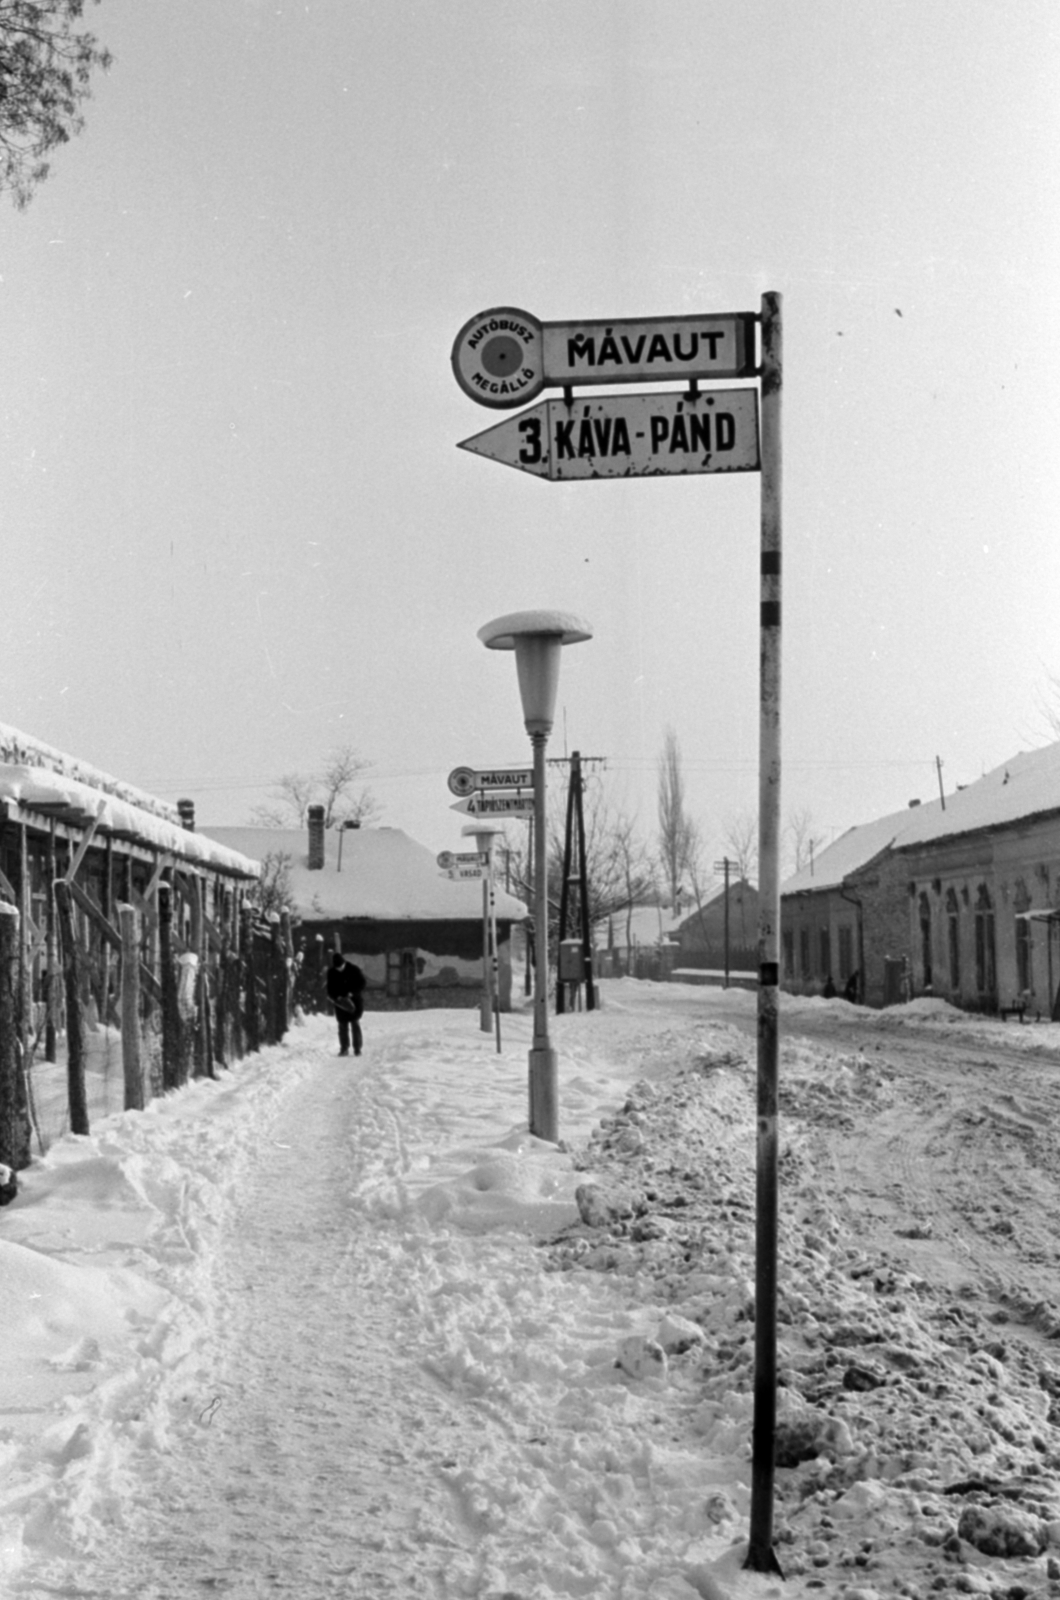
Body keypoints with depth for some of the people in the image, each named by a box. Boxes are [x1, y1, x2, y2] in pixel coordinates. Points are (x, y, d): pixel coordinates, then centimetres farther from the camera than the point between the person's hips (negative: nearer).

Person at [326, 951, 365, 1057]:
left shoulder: (354, 970, -12)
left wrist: (352, 993, -19)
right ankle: (344, 1048, 7)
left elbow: (361, 983, -7)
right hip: (340, 1002, 3)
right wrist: (335, 997, -13)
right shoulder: (331, 972, -3)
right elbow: (330, 987, 4)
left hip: (354, 1000, -3)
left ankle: (357, 1048, -1)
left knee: (355, 1024, -6)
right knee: (342, 1025, 2)